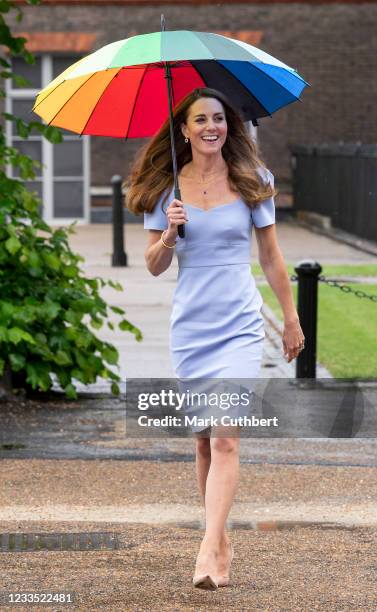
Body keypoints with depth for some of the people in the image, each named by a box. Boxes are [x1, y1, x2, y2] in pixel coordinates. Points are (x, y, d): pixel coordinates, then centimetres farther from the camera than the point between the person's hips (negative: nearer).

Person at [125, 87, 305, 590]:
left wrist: (291, 318, 12)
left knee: (225, 437, -14)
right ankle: (223, 543, 20)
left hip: (240, 326, -2)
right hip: (190, 327, 2)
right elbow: (154, 266, 6)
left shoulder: (251, 182, 1)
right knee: (203, 439, 8)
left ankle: (209, 550, -20)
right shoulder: (165, 189, 3)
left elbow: (271, 256, 9)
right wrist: (169, 234, -14)